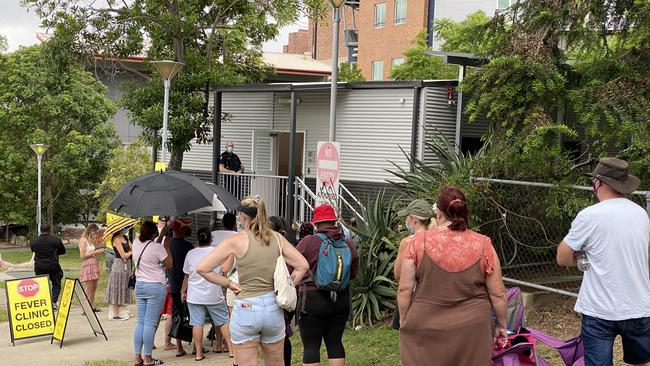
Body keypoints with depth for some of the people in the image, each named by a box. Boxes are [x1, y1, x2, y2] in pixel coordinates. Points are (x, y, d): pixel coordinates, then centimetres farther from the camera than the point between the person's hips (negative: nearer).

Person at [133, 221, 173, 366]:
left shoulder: (136, 243, 3)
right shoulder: (157, 247, -15)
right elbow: (169, 264, -4)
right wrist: (167, 246, 4)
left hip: (139, 286, 6)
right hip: (156, 287, -6)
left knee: (140, 322, 9)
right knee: (150, 323, -3)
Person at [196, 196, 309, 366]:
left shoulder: (237, 240, -7)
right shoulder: (277, 238, 4)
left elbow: (202, 268, -10)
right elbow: (303, 265, 6)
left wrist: (228, 283, -1)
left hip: (246, 308, -4)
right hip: (273, 307, 4)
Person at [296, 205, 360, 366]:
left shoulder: (308, 242, -11)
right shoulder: (348, 244, 2)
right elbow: (354, 272, 11)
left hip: (313, 300, -4)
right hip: (341, 301, 5)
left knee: (311, 346, 1)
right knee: (335, 342, 13)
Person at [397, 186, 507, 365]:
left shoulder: (419, 241, -8)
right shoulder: (483, 245, -7)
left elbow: (404, 289, -6)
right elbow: (498, 293, -2)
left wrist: (404, 322, 7)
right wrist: (501, 324, 12)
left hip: (426, 328, 0)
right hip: (472, 329, 1)